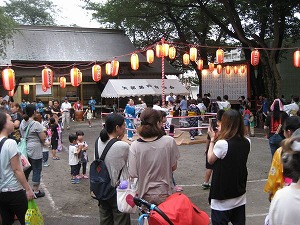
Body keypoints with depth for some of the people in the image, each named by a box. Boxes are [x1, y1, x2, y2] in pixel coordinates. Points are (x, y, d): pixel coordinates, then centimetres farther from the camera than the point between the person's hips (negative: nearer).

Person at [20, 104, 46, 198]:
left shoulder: (22, 123, 4)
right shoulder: (36, 124, -19)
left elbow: (22, 135, 14)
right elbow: (43, 138, -17)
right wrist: (43, 132, 2)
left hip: (25, 150, 8)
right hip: (35, 151, -7)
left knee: (27, 169, 19)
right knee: (36, 170, 3)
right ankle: (36, 191, 11)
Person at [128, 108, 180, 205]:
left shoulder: (135, 146, -16)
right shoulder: (169, 141, -16)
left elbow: (133, 174, -11)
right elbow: (173, 167, -6)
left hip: (145, 195, 1)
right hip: (165, 194, -1)